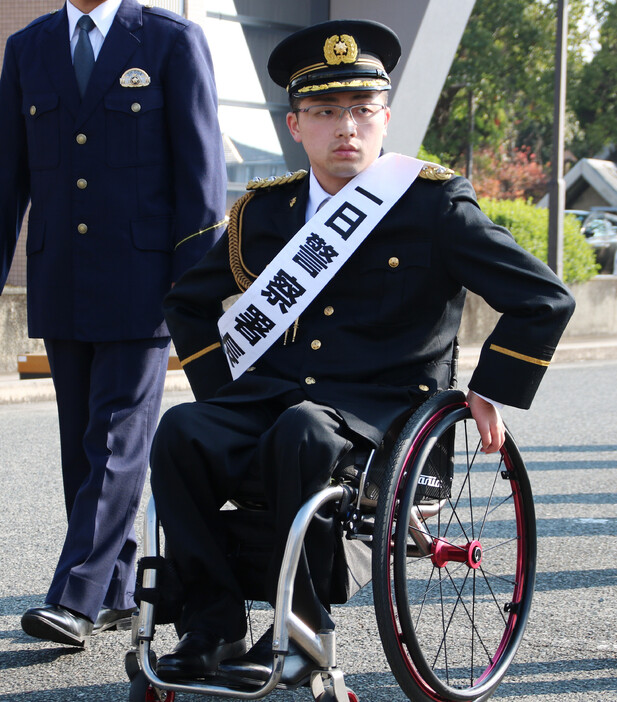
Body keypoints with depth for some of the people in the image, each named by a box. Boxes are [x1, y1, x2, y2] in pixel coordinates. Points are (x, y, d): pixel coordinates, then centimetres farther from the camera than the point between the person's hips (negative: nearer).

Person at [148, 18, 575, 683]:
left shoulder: (434, 204, 0)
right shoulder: (264, 211, 13)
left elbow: (545, 299, -1)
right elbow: (188, 302, 27)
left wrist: (488, 392, -3)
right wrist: (221, 392, 14)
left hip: (382, 409, -4)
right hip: (271, 397, 4)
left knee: (303, 432, -38)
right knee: (180, 432, -26)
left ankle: (303, 629, -23)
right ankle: (214, 624, -17)